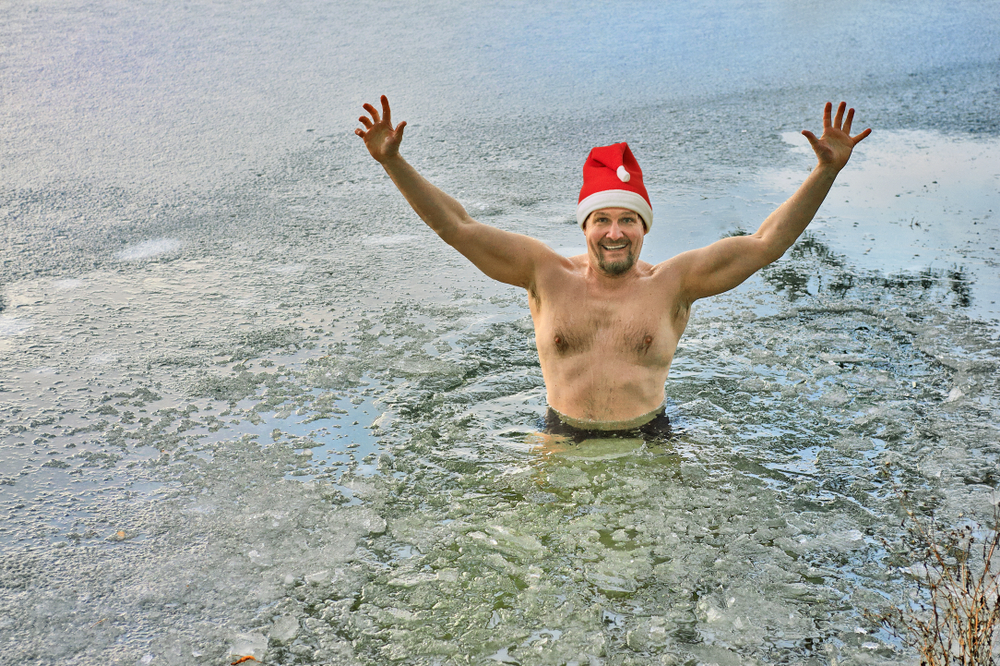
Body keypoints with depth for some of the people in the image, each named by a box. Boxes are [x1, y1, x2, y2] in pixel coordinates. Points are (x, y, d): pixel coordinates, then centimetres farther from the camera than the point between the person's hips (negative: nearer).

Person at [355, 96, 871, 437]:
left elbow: (765, 243, -1)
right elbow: (456, 227, -1)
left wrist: (826, 170, -10)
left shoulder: (672, 283, 1)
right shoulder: (548, 275, 1)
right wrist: (393, 163, -10)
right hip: (563, 442, 1)